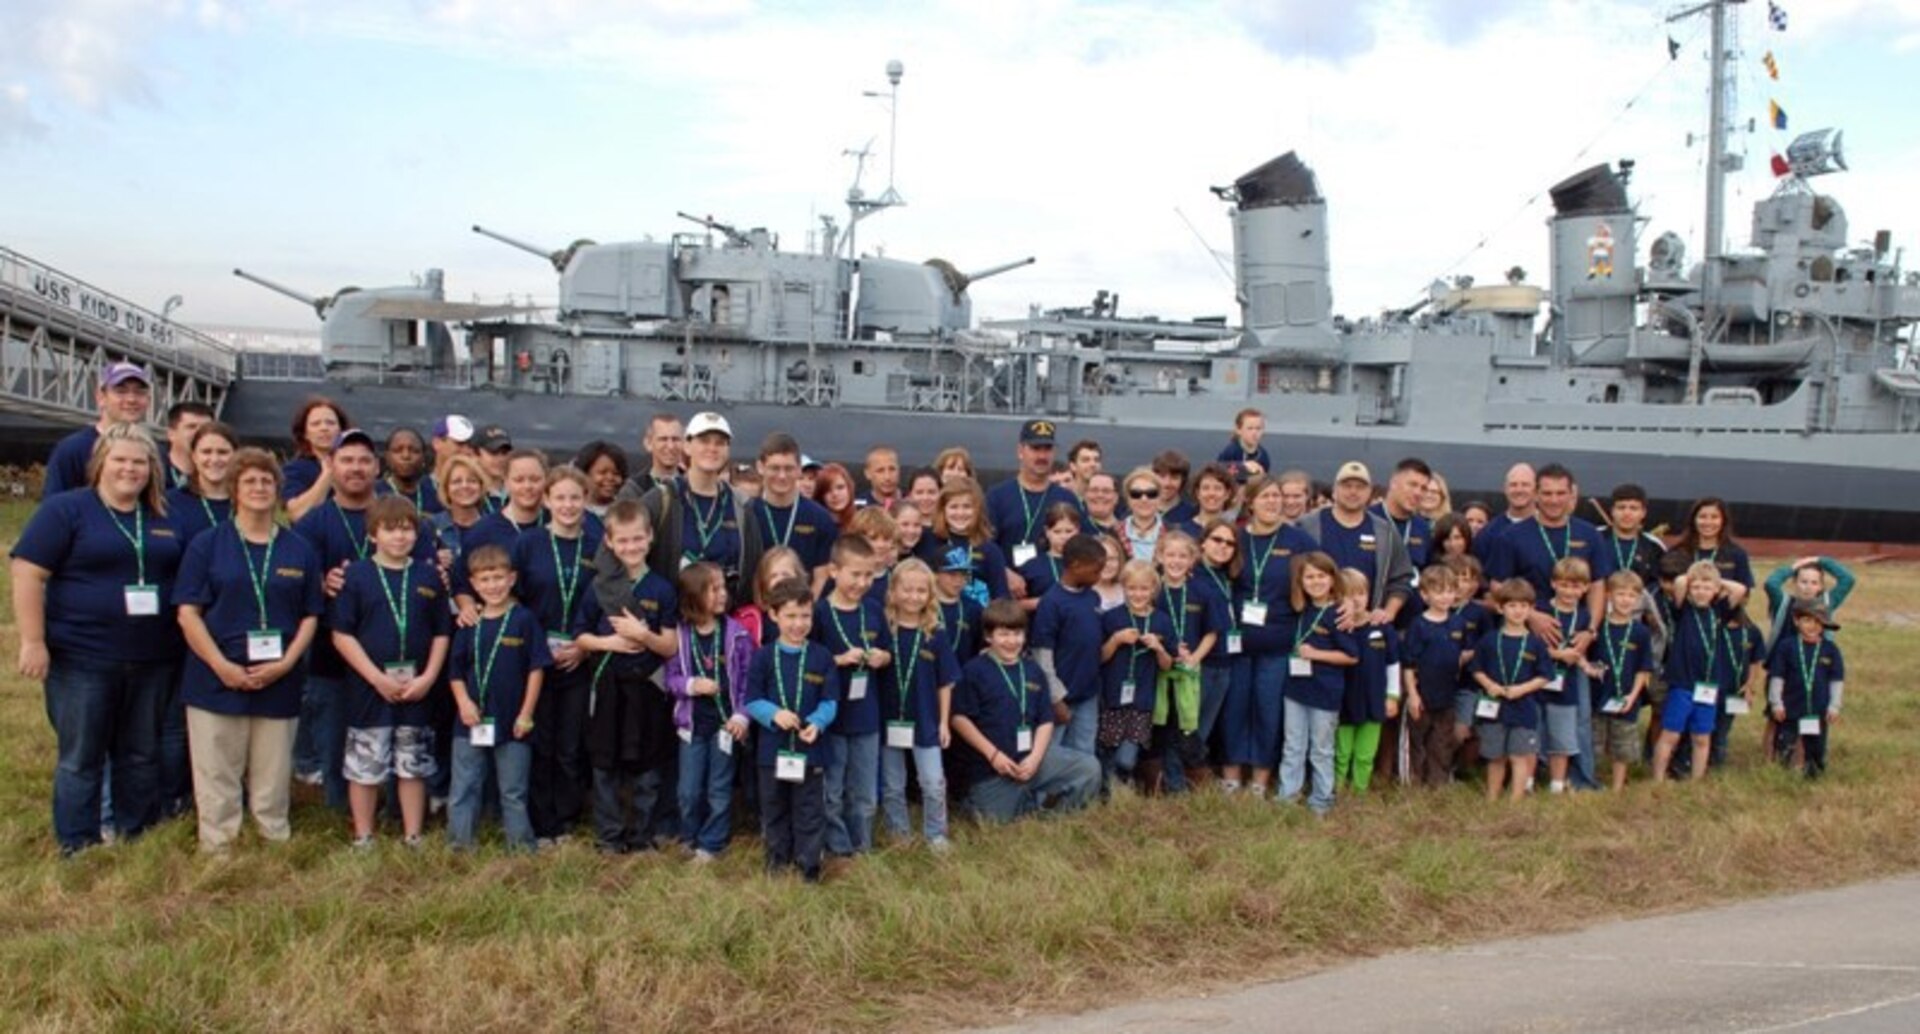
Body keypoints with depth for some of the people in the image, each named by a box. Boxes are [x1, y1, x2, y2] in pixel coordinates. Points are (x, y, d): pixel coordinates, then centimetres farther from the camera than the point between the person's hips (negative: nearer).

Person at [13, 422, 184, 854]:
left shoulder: (163, 518, 10)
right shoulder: (65, 510, -4)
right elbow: (28, 574, -9)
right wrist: (33, 641, -14)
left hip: (153, 660, 4)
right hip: (82, 660, -4)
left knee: (143, 754, 13)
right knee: (80, 757, 5)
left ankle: (140, 835, 25)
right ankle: (79, 847, 16)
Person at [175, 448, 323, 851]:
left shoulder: (300, 551, 9)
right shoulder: (206, 545, 3)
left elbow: (311, 615, 8)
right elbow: (188, 613, -2)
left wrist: (286, 663, -7)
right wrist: (221, 665, -13)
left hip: (279, 682, 2)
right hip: (217, 680, -2)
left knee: (273, 780, 7)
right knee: (217, 777, 3)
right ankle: (216, 849, 13)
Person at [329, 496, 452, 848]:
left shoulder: (429, 576, 4)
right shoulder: (356, 576, -4)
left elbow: (442, 633, 6)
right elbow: (342, 635, -7)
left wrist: (428, 677, -7)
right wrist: (377, 678, -14)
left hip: (417, 689, 2)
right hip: (368, 688, -2)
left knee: (413, 767, 11)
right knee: (364, 768, 6)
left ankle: (414, 838, 22)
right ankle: (363, 839, 19)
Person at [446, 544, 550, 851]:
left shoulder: (524, 620, -6)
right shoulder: (469, 624, 4)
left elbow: (537, 668, -6)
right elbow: (456, 670, 8)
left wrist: (526, 713, -8)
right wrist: (463, 702, -8)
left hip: (511, 722, -3)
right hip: (472, 721, 3)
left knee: (514, 791, 8)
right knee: (464, 788, 9)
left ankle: (522, 847, 17)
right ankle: (459, 846, 17)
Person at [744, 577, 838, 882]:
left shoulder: (822, 657, -2)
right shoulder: (763, 656, -2)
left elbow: (830, 701, -2)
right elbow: (752, 700, -2)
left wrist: (817, 723, -21)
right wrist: (774, 714, -20)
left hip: (811, 748, -1)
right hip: (772, 747, 1)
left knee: (810, 810, 6)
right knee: (774, 808, 14)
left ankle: (808, 864, 17)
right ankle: (778, 858, 30)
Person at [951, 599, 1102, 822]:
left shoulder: (1033, 671, 8)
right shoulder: (974, 671, -8)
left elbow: (1045, 720, 7)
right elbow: (959, 718, -11)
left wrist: (1035, 757, -9)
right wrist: (993, 754, -14)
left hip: (1030, 755, 4)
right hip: (991, 764, -4)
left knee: (1089, 768, -8)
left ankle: (1043, 805, 6)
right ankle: (975, 800, 29)